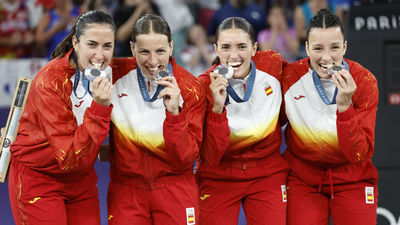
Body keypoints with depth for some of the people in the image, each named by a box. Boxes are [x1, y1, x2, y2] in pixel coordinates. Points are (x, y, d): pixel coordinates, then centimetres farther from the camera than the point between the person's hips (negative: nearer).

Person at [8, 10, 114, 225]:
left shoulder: (106, 72, -7)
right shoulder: (50, 82, -25)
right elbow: (71, 159, -30)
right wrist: (99, 108, -39)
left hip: (80, 180, 6)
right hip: (38, 178, -6)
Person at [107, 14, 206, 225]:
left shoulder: (191, 88, -10)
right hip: (126, 189, 1)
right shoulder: (116, 73, -7)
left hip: (174, 189, -1)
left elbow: (184, 160, -16)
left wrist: (174, 112, -26)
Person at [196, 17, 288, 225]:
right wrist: (217, 108, -30)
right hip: (218, 179, -1)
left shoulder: (273, 65, -12)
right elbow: (209, 158, -22)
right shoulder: (204, 86, -17)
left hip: (267, 175, 2)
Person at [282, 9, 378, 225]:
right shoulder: (290, 76, -12)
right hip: (303, 180, 1)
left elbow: (359, 154, -22)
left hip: (352, 181, -1)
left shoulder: (364, 82, -15)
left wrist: (344, 106, -31)